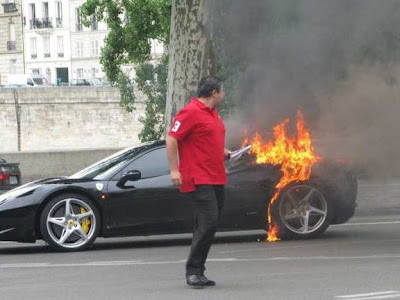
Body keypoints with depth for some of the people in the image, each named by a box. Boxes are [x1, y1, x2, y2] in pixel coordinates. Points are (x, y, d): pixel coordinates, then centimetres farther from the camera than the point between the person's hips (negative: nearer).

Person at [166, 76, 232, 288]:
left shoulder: (212, 113, 19)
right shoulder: (190, 112, -11)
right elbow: (171, 138, -15)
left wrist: (224, 153, 18)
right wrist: (174, 170, -19)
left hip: (216, 179, 10)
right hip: (199, 180, -10)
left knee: (209, 225, 10)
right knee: (208, 222, -16)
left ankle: (197, 273, 15)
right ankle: (193, 271, -11)